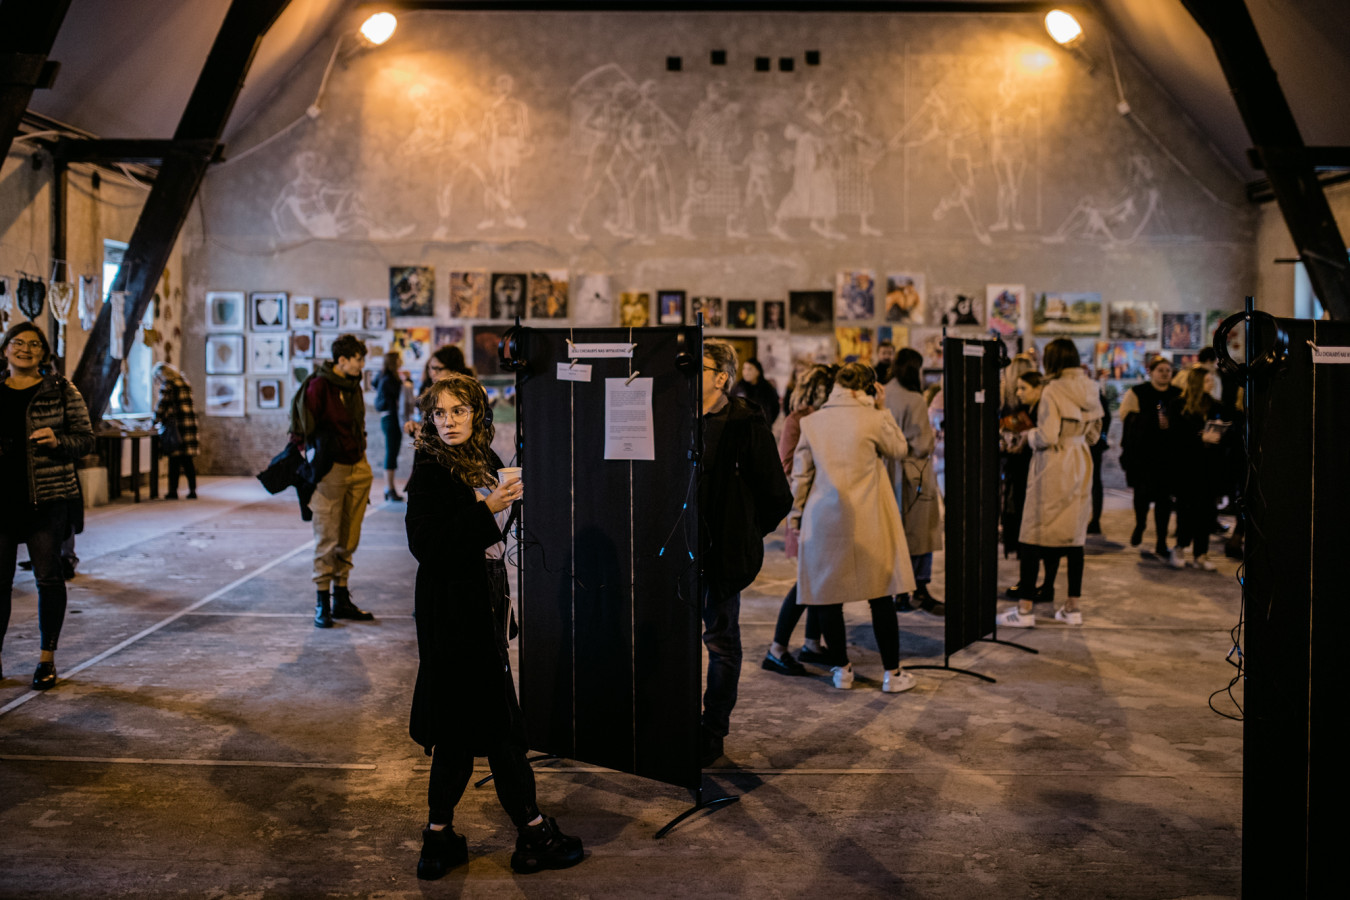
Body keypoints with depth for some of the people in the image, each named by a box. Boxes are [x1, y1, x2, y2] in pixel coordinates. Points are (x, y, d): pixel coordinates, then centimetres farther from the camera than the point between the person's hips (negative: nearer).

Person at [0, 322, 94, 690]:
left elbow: (86, 439, 2)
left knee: (48, 577, 2)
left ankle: (47, 659, 13)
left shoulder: (62, 391, 2)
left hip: (48, 499, -2)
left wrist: (57, 441, -17)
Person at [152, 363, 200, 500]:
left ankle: (173, 491, 3)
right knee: (187, 460, 9)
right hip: (190, 422, 7)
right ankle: (192, 490, 8)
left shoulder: (167, 385, -5)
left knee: (174, 459, -1)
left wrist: (157, 419, 6)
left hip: (176, 426, -7)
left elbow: (163, 405, -9)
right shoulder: (185, 383, 18)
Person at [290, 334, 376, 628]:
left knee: (349, 539, 11)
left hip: (358, 468, 7)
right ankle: (322, 604, 8)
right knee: (327, 539, -1)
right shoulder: (318, 386, -11)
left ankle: (341, 600, 21)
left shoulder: (354, 386, 12)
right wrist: (309, 468, -9)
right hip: (331, 469, -7)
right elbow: (303, 428, -10)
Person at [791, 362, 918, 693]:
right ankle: (892, 673, 13)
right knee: (881, 597, 7)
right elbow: (898, 449, 11)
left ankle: (842, 670, 18)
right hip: (867, 523, -2)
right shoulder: (873, 420, -8)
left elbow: (800, 474, 7)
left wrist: (797, 513, 18)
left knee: (829, 595, 11)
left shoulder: (812, 422, 2)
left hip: (823, 520, 2)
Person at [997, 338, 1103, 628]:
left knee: (1033, 537, -2)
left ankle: (1024, 609, -1)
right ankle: (1073, 607, 16)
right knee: (1074, 536, 12)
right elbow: (1093, 433, 13)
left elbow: (1047, 437, -18)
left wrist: (1029, 434, 2)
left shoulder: (1052, 391, -14)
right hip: (1080, 466, 7)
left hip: (1053, 466, -7)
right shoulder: (1090, 390, 7)